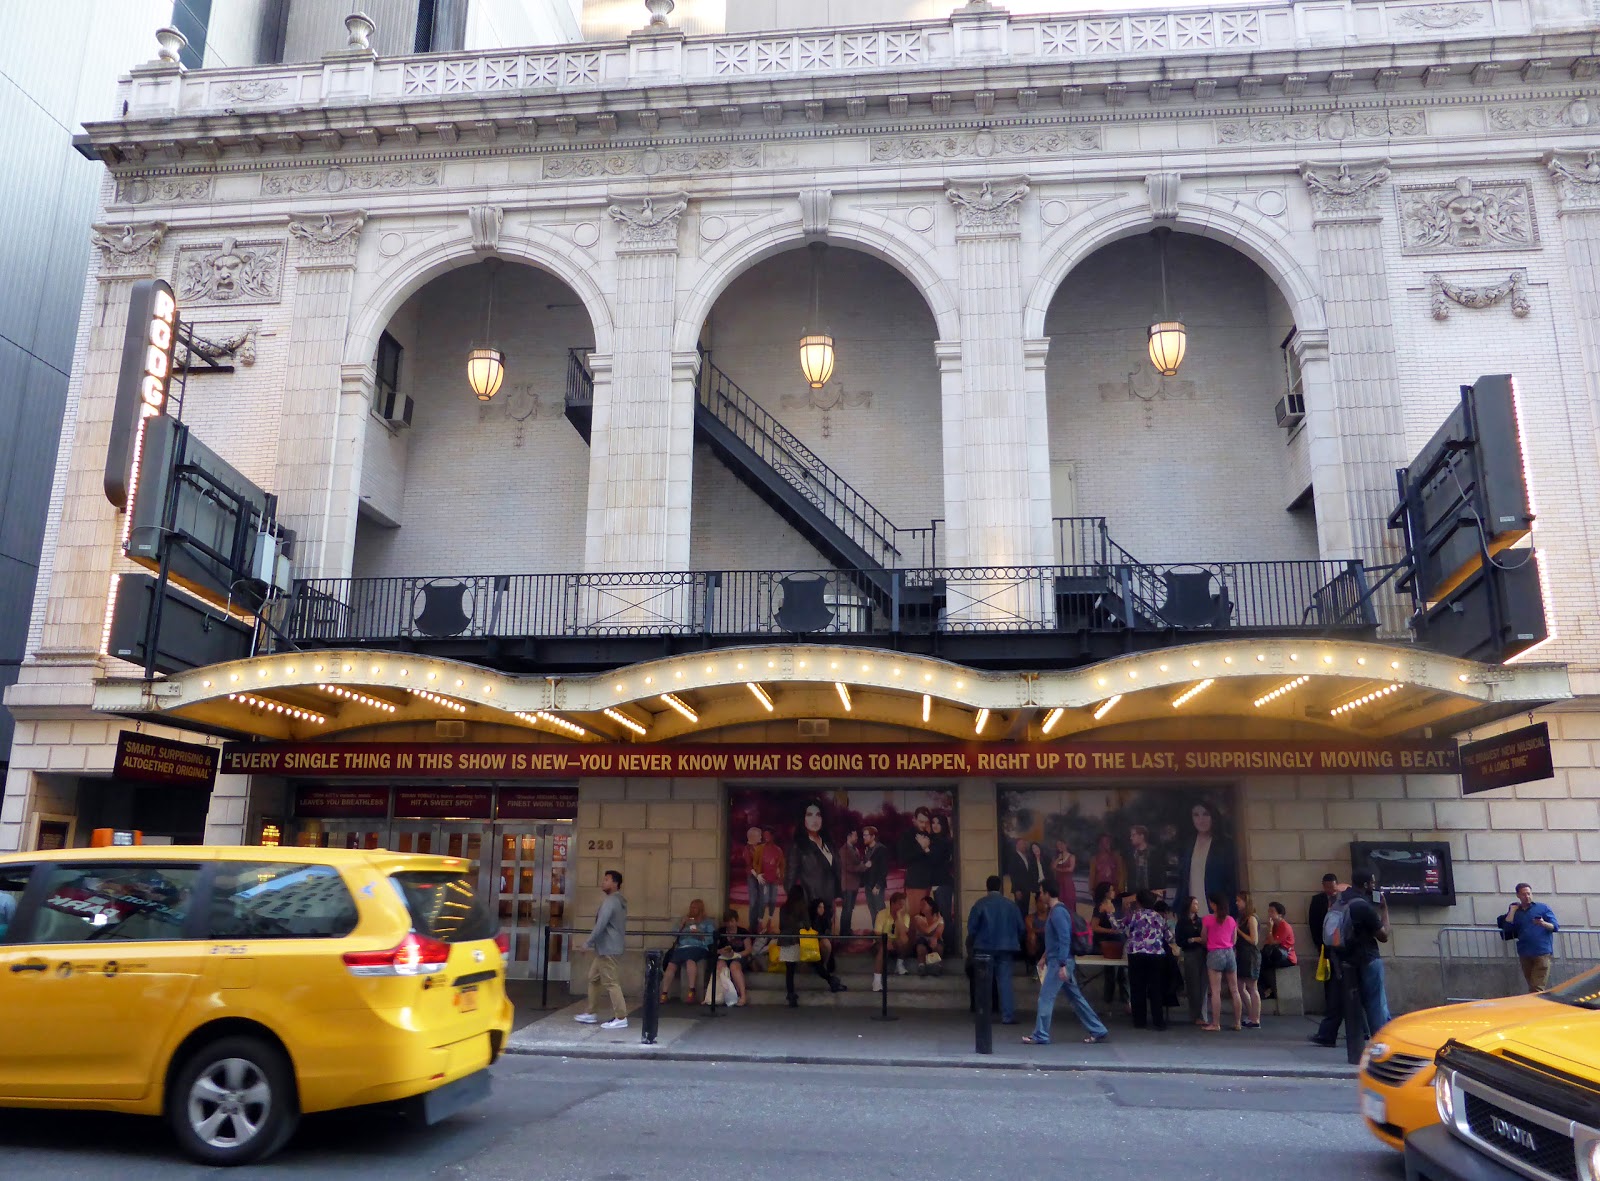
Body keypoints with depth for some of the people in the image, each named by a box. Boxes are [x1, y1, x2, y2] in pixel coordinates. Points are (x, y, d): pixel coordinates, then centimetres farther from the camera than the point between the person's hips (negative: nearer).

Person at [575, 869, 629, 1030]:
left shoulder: (609, 901, -16)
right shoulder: (620, 901, 15)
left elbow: (601, 925, -23)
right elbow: (622, 926, 21)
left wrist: (588, 942, -14)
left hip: (607, 948, -10)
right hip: (607, 947, 10)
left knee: (610, 982, -6)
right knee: (594, 978, 17)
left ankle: (621, 1018, -4)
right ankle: (591, 1013, 24)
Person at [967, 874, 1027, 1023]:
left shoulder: (980, 904, -7)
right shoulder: (1010, 904, 1)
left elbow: (972, 927, -8)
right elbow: (1020, 927, 4)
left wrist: (971, 944, 7)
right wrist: (1014, 942, 18)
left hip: (984, 948, -1)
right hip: (1005, 948, 1)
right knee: (1005, 981, 3)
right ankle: (1008, 1016, -4)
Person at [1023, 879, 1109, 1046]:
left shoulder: (1058, 912, -17)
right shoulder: (1056, 911, 14)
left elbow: (1065, 939, -23)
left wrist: (1062, 965, -25)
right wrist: (1045, 957, 26)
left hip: (1059, 963, -10)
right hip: (1057, 961, 10)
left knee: (1045, 998, -4)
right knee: (1076, 997, 12)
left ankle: (1040, 1035, 1)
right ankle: (1098, 1031, 16)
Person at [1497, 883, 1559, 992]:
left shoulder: (1542, 908, 8)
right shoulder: (1516, 912, 16)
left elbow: (1555, 927, 1)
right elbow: (1507, 928, 2)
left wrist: (1543, 923, -19)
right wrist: (1512, 910, 6)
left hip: (1542, 952, -4)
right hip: (1524, 954, 4)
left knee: (1537, 988, -10)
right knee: (1532, 986, 8)